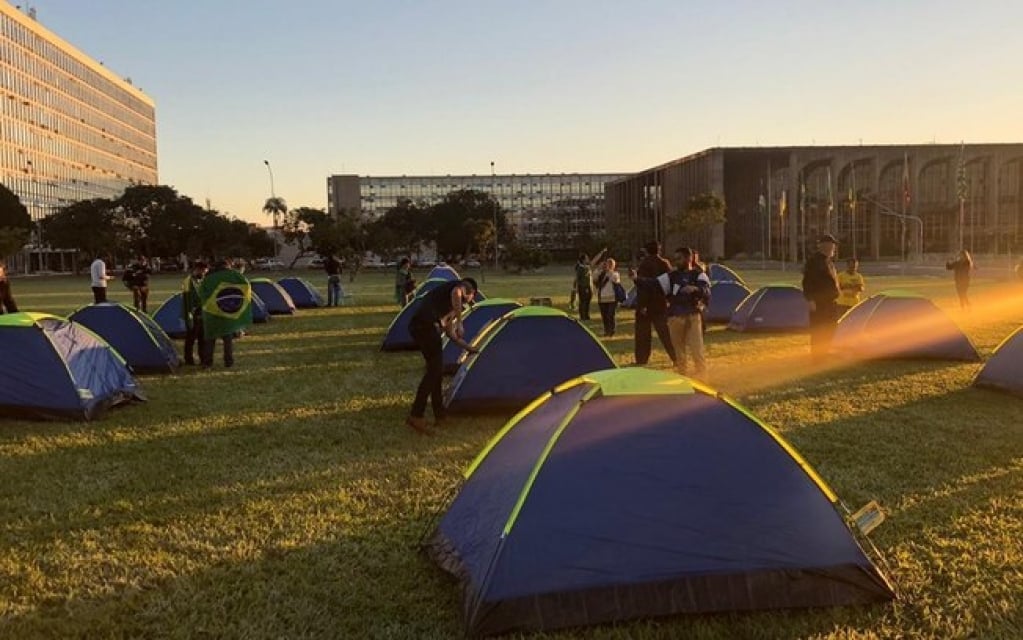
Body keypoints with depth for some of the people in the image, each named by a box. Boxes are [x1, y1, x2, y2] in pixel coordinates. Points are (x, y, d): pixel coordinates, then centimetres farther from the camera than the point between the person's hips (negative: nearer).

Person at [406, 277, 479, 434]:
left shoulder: (451, 306, 35)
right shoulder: (462, 286, 11)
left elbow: (449, 333, 38)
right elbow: (455, 294, -16)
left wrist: (468, 347, 47)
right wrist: (459, 323, -17)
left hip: (415, 325, 9)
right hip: (427, 325, -9)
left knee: (436, 369, 17)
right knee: (434, 370, -7)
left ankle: (439, 415, 25)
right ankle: (415, 416, -10)